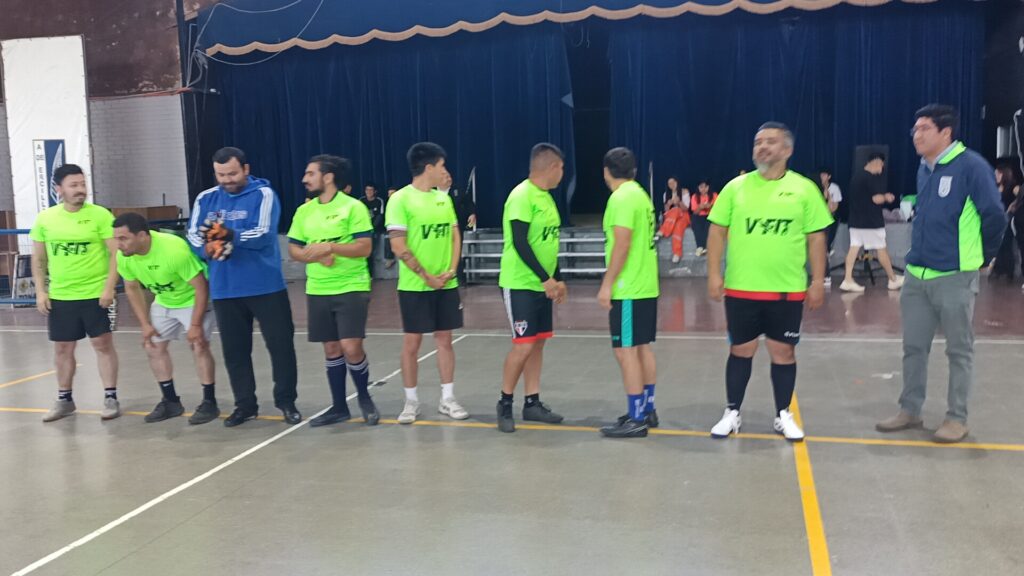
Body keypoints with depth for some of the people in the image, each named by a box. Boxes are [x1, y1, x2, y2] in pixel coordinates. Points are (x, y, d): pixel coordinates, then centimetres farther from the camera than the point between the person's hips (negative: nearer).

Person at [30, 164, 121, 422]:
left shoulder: (100, 215, -7)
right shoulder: (45, 218, 3)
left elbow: (116, 253, -8)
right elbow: (38, 259, 11)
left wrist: (109, 287, -15)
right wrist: (40, 291, 3)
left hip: (95, 294, -4)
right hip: (60, 297, 4)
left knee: (103, 344, 2)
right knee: (62, 348, 12)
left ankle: (110, 398, 11)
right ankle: (64, 400, 26)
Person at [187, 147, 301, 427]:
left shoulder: (263, 194, -5)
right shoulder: (205, 199, 9)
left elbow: (263, 235, -16)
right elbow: (193, 236, 1)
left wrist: (229, 234, -27)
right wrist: (209, 249, -20)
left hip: (266, 286, -4)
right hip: (224, 289, 4)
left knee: (281, 344, 0)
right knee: (234, 350, 10)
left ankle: (287, 402, 15)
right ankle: (245, 404, 23)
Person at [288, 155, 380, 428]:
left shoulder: (353, 207, -7)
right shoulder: (304, 211, 9)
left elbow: (365, 248, -13)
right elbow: (293, 250, 9)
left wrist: (330, 246, -21)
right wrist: (316, 255, -11)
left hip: (351, 288, -5)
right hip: (317, 291, 5)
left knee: (351, 348, -9)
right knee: (331, 349, 10)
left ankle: (364, 398, 17)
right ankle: (339, 407, 23)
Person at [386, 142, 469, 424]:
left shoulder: (444, 198, 9)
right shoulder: (401, 199, -10)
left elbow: (455, 236, 12)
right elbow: (398, 246, -14)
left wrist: (451, 270, -3)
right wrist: (426, 276, -13)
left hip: (447, 284, 5)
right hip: (415, 285, -5)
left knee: (444, 340, 9)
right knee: (411, 342, 3)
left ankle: (447, 399, 18)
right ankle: (411, 401, 15)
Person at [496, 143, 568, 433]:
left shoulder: (546, 197, 13)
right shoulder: (522, 196, -17)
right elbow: (520, 243, -22)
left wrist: (557, 279, 15)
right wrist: (546, 278, -21)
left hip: (541, 285, 9)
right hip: (520, 285, -9)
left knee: (538, 343, 10)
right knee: (523, 345, -8)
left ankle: (532, 403, 18)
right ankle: (504, 403, 8)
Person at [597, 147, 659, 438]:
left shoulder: (621, 198, -14)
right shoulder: (639, 194, 14)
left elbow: (622, 245, -21)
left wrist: (607, 284, -17)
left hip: (628, 289, -10)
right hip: (645, 286, 10)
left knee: (626, 351, -6)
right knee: (642, 348, 14)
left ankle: (636, 420, -2)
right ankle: (647, 411, 22)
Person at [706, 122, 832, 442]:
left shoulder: (804, 189, 1)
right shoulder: (736, 187, 2)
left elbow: (816, 238, 3)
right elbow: (717, 231, 3)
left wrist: (818, 281, -1)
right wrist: (714, 273, -4)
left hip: (788, 290, 0)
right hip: (741, 288, 0)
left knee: (783, 352, 9)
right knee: (740, 351, 9)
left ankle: (783, 415, 24)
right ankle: (732, 413, 22)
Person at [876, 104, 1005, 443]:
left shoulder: (971, 166, -12)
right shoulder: (923, 169, 9)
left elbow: (995, 216, -12)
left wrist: (982, 256, -1)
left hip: (954, 277, -7)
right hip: (916, 275, 7)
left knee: (959, 350, 6)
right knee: (913, 347, 12)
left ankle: (957, 419, 16)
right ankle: (910, 411, 24)